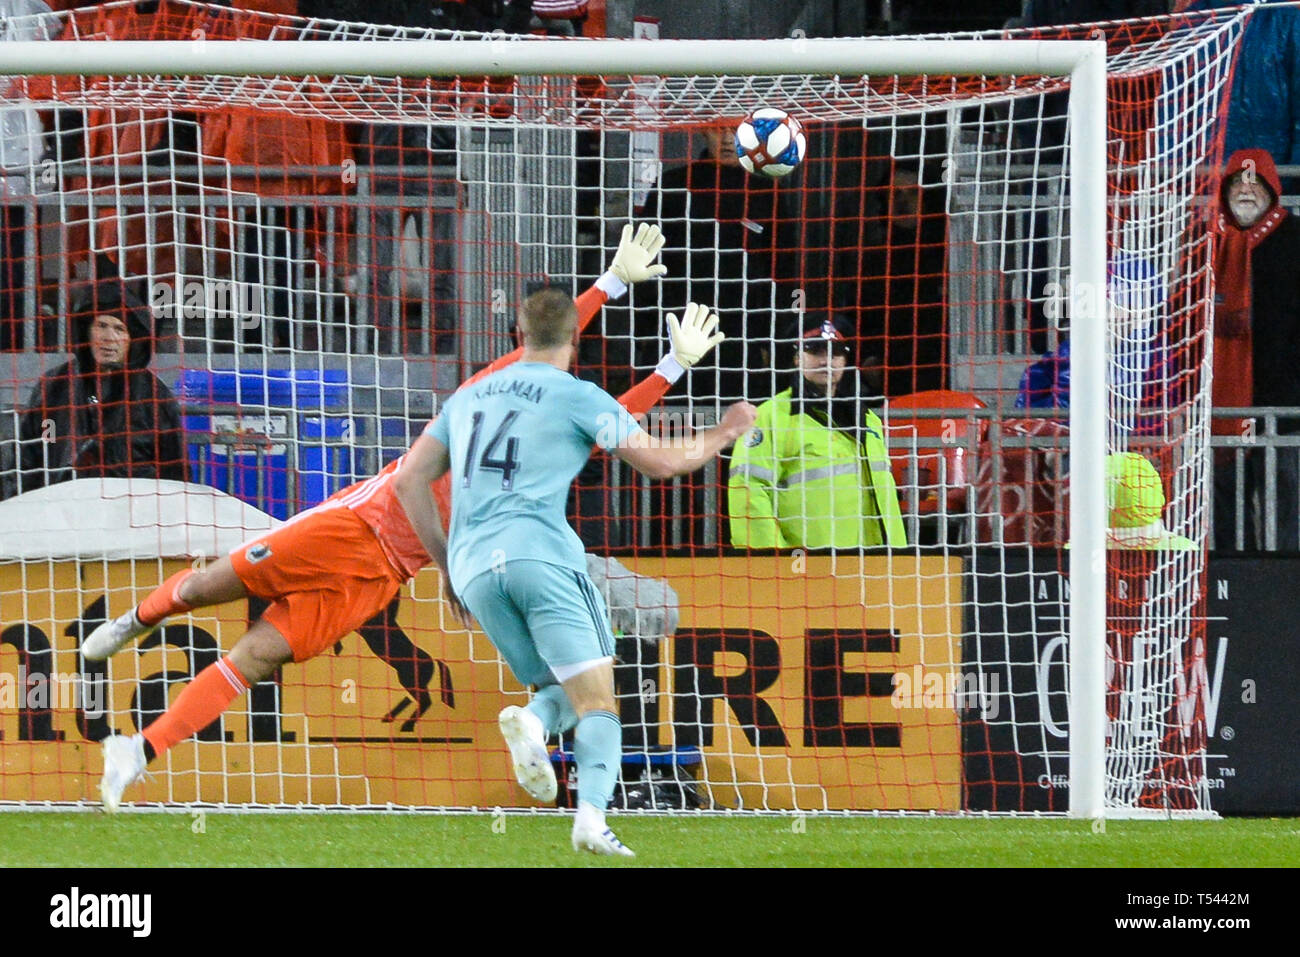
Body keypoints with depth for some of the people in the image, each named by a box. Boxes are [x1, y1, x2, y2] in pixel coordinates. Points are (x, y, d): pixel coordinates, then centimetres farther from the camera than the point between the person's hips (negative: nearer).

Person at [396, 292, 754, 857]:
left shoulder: (468, 397, 22)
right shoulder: (577, 397, 5)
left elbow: (409, 481, 20)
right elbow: (661, 462, 6)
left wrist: (445, 562, 25)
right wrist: (724, 434, 23)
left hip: (473, 571, 5)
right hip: (540, 552, -5)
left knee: (564, 692, 14)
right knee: (597, 700, -5)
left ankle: (532, 721, -23)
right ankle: (591, 815, -30)